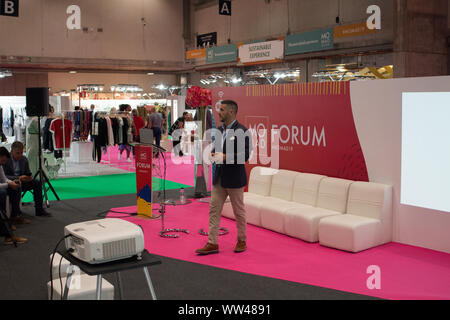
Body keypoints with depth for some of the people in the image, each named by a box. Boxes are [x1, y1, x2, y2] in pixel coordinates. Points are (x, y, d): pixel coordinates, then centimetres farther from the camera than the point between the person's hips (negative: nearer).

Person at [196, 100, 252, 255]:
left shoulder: (242, 131, -14)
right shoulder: (220, 130, 11)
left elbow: (245, 156, -19)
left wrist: (224, 157, -24)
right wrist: (214, 154, 0)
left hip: (234, 178, -7)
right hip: (219, 177, 7)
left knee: (239, 211, 8)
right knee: (214, 210, 5)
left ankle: (242, 241, 25)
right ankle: (212, 243, 11)